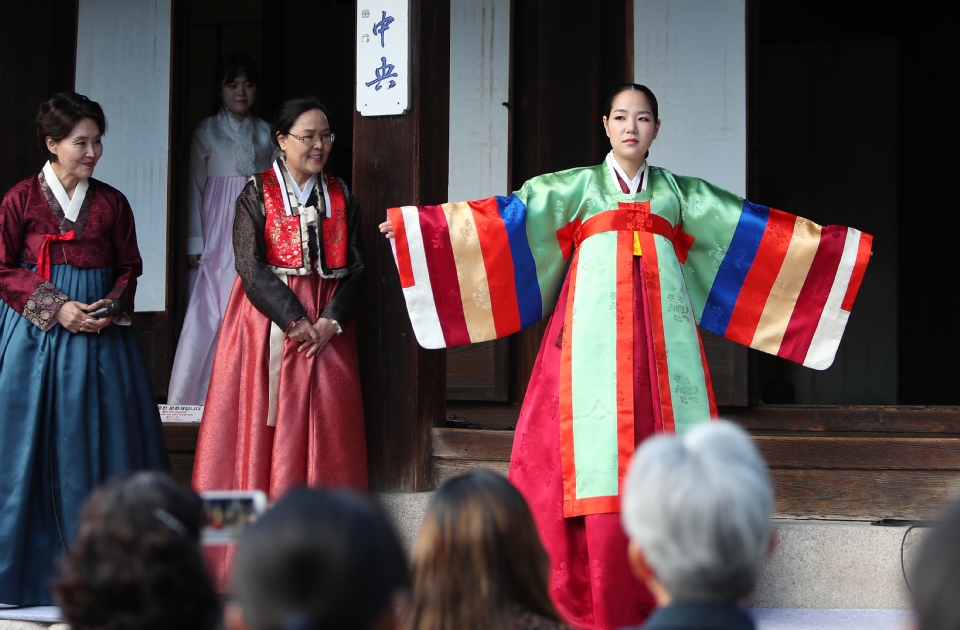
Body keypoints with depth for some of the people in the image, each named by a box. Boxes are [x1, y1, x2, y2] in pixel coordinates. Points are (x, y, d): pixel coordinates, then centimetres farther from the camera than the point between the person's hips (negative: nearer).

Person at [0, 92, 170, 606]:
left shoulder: (111, 202, 6)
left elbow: (130, 266, 11)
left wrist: (110, 305, -9)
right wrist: (55, 307, -13)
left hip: (102, 332, 2)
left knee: (103, 441, 2)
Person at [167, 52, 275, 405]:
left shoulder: (265, 133, 14)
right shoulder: (206, 131, 7)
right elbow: (195, 187, 3)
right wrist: (195, 241, -4)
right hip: (217, 232, -2)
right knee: (209, 309, -8)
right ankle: (198, 394, -4)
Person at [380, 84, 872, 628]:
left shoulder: (679, 192, 19)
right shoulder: (576, 187, 14)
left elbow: (751, 226, 19)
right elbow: (508, 217, 7)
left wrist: (832, 247, 17)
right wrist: (417, 225, -2)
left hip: (662, 325, 2)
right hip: (598, 322, -2)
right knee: (600, 440, -10)